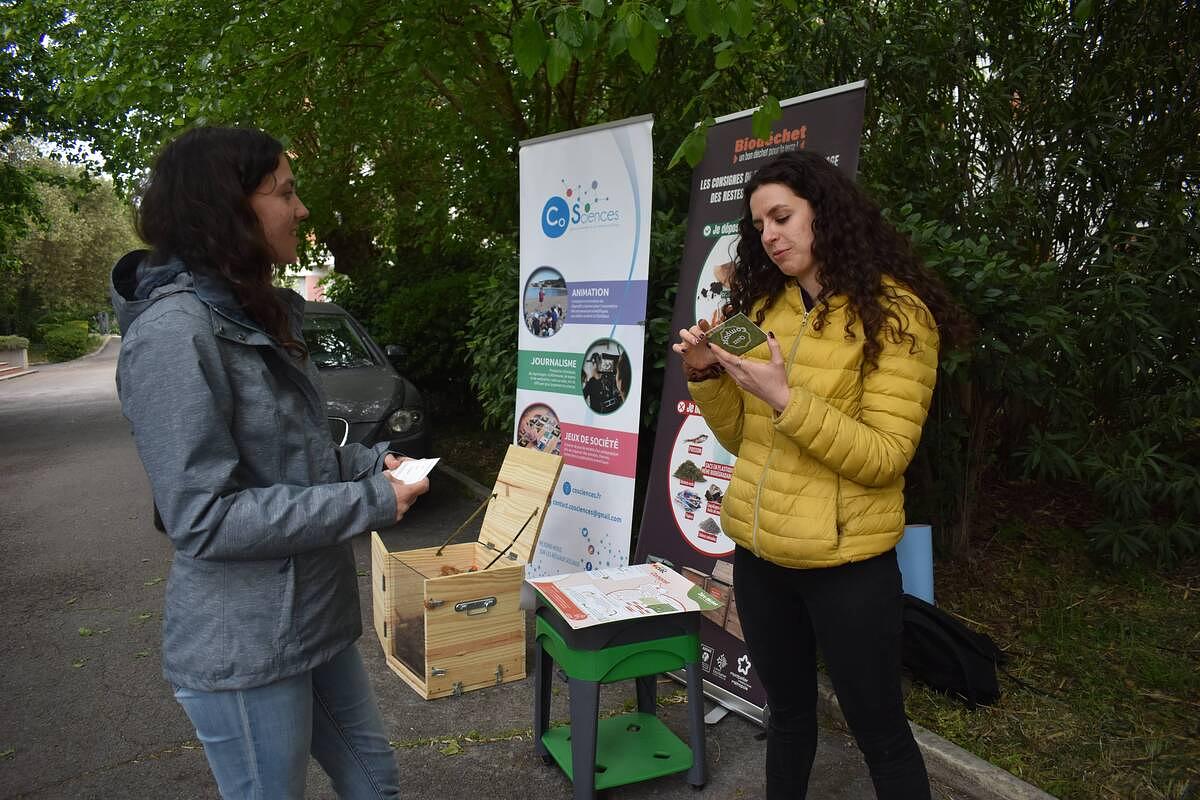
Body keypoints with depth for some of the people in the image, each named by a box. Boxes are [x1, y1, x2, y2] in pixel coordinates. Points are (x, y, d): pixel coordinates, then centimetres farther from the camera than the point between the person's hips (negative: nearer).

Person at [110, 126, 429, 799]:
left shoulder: (260, 314, 8)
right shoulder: (175, 329, -22)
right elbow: (204, 519, -25)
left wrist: (370, 462, 0)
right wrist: (371, 502, -22)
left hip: (315, 618, 9)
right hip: (243, 647, -8)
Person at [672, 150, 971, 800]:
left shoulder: (895, 313, -11)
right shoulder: (763, 306, 6)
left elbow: (884, 459, -18)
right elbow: (742, 440, 9)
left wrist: (785, 398, -26)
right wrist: (707, 375, -7)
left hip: (846, 563, -5)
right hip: (757, 552, 6)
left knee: (879, 732, 12)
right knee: (787, 711, 22)